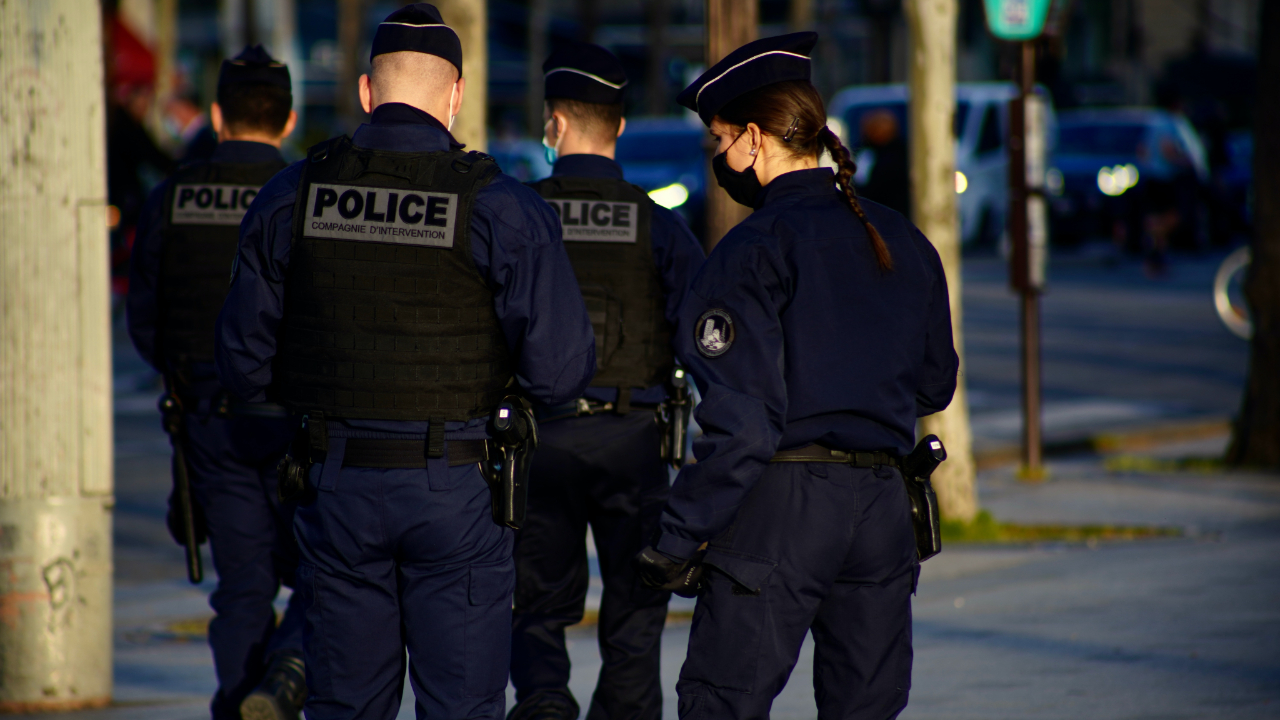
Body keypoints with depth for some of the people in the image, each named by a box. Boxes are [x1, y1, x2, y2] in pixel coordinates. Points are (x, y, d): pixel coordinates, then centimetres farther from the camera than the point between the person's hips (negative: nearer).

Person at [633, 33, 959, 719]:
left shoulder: (754, 250, -11)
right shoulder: (904, 243, 10)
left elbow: (741, 420, -16)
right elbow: (934, 385, 19)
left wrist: (679, 536, -12)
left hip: (780, 506, -7)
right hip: (883, 506, 7)